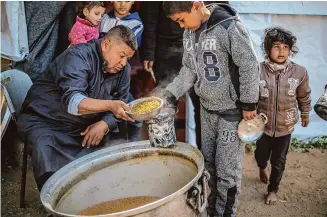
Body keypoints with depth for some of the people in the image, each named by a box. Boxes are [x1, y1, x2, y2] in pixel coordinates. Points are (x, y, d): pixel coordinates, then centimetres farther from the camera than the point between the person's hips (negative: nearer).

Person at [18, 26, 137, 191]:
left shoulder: (124, 69, -1)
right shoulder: (78, 57, -22)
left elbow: (120, 104, 1)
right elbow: (71, 101, -37)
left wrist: (105, 123, -21)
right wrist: (109, 105, -52)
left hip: (89, 126, 6)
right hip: (46, 122, -5)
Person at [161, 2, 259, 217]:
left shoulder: (229, 27, -20)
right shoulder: (190, 33, 3)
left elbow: (249, 66, -17)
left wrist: (248, 104, -12)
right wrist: (169, 95, -2)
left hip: (232, 111, -7)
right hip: (206, 110, 7)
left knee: (227, 170, 2)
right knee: (209, 165, 16)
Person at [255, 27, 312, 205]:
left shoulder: (299, 72, -14)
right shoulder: (258, 71, -20)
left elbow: (304, 96, 3)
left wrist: (305, 114, 15)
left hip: (285, 126, 0)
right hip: (263, 124, 0)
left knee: (279, 161, 13)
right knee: (261, 154, 21)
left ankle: (273, 189, 39)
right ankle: (262, 168, 59)